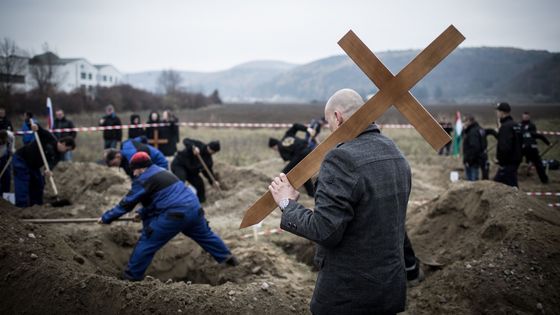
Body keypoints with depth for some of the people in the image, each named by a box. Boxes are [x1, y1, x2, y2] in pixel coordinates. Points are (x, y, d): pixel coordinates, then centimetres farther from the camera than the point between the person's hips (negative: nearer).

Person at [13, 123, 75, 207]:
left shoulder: (59, 155, -3)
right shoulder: (49, 139, -19)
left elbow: (52, 163, -21)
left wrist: (49, 170, -43)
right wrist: (36, 127, -43)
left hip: (33, 166, 8)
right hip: (21, 159, -8)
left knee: (39, 183, 9)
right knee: (23, 182, -13)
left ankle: (37, 204, 19)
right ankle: (22, 206, -14)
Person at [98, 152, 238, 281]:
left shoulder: (143, 180, -3)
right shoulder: (161, 171, 25)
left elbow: (127, 203, -1)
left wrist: (106, 218, 8)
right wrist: (142, 212, 27)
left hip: (175, 214, -9)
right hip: (193, 208, 9)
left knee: (147, 243, 1)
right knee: (205, 235, 29)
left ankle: (131, 276, 8)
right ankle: (227, 257, 38)